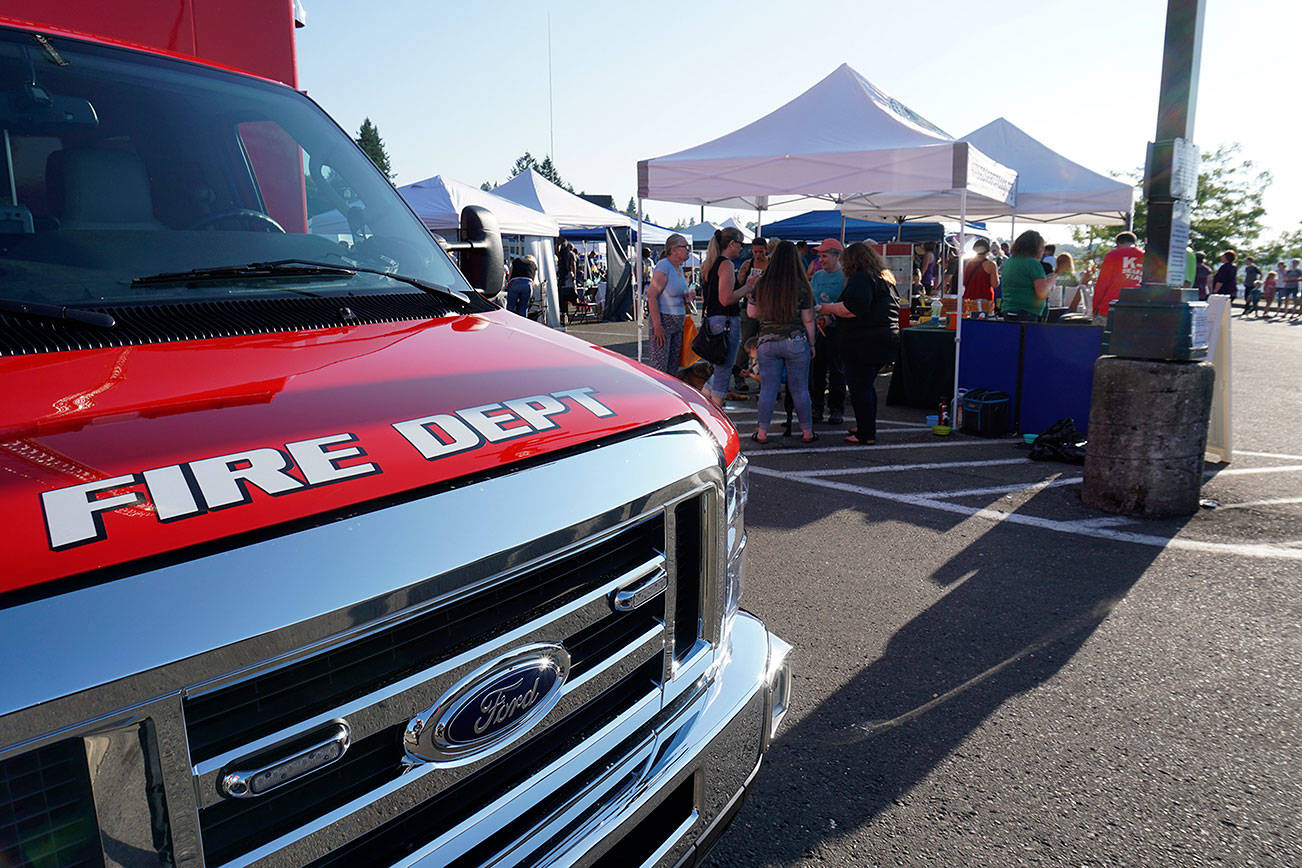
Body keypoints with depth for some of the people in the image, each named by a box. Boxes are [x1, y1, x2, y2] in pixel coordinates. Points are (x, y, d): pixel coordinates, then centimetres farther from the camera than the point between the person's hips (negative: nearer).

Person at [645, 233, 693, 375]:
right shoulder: (663, 267, -13)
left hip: (677, 322, 9)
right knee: (659, 366, -9)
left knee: (674, 365, 11)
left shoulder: (679, 268, 13)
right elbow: (651, 295, -20)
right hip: (663, 320, -9)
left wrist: (685, 297, 4)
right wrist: (657, 326, -24)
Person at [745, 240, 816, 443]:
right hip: (796, 343, -1)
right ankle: (807, 432, 16)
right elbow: (808, 320, -3)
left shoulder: (761, 285, -2)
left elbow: (752, 313, 8)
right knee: (800, 389, 7)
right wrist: (811, 344, 8)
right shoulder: (801, 287, -7)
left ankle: (762, 432, 10)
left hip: (767, 342, 2)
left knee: (767, 388, 7)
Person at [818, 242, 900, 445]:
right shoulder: (886, 278, 18)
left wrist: (826, 308, -9)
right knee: (867, 385, 20)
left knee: (859, 388, -4)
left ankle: (866, 434, -1)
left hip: (864, 343, -10)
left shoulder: (861, 278, -12)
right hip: (886, 339, 10)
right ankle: (866, 427, 29)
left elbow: (851, 308, -24)